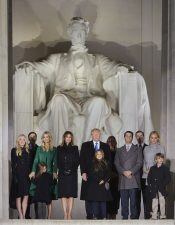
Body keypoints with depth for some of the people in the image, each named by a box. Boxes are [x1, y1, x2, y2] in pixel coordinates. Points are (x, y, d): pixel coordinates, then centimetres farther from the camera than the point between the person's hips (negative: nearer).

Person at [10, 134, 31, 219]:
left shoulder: (28, 151, 12)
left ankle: (23, 216, 3)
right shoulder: (14, 151, 3)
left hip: (26, 176, 3)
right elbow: (13, 164, -2)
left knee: (26, 196, -1)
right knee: (18, 196, -1)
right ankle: (21, 216, 2)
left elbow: (30, 164, 11)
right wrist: (15, 176, -10)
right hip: (18, 176, -3)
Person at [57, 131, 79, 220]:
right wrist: (62, 170, -7)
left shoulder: (75, 148, 10)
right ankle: (65, 214, 0)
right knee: (63, 194, -2)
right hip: (62, 174, 1)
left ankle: (69, 214, -3)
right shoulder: (59, 148, 11)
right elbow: (58, 161, 6)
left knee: (71, 194, -4)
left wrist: (72, 170, -9)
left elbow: (77, 161, 5)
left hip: (72, 174, 0)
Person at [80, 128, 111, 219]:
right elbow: (82, 160, 4)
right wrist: (83, 172, -6)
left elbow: (109, 160, 10)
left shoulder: (105, 146, 13)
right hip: (88, 175, -1)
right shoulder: (85, 145, 10)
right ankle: (89, 216, 6)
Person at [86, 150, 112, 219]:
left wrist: (104, 181, -7)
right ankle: (95, 216, 3)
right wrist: (98, 181, -8)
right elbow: (90, 175, -1)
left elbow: (108, 174, 7)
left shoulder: (105, 164, 10)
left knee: (103, 201, 2)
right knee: (95, 202, -3)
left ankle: (103, 216, 6)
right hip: (94, 186, -1)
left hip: (103, 186, 1)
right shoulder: (93, 164, 4)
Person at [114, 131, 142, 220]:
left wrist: (131, 172, -10)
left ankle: (134, 217, -3)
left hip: (134, 178, -2)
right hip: (123, 179, 2)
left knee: (133, 200, -7)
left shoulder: (137, 149, 13)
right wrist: (124, 172, -7)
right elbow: (116, 163, 9)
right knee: (124, 201, 0)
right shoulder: (119, 150, 19)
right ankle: (125, 217, 4)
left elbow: (139, 163, 3)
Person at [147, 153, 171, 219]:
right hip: (154, 189, 1)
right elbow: (149, 178, 8)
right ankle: (154, 216, 10)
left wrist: (163, 184, -12)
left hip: (162, 189, -1)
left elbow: (168, 178, -1)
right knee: (154, 202, 5)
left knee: (162, 202, 0)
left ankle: (163, 216, 8)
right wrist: (150, 186, -2)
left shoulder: (165, 168, 2)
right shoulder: (152, 168, 8)